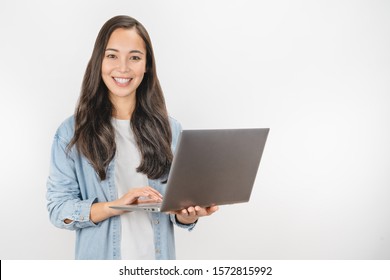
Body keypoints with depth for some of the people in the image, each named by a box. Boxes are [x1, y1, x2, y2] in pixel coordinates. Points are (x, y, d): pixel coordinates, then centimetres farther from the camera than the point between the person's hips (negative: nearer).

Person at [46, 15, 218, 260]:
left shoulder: (170, 129, 0)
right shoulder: (72, 132, -7)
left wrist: (187, 214, -19)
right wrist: (115, 205, -25)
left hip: (158, 258, 2)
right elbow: (58, 209, -11)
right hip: (101, 261, -2)